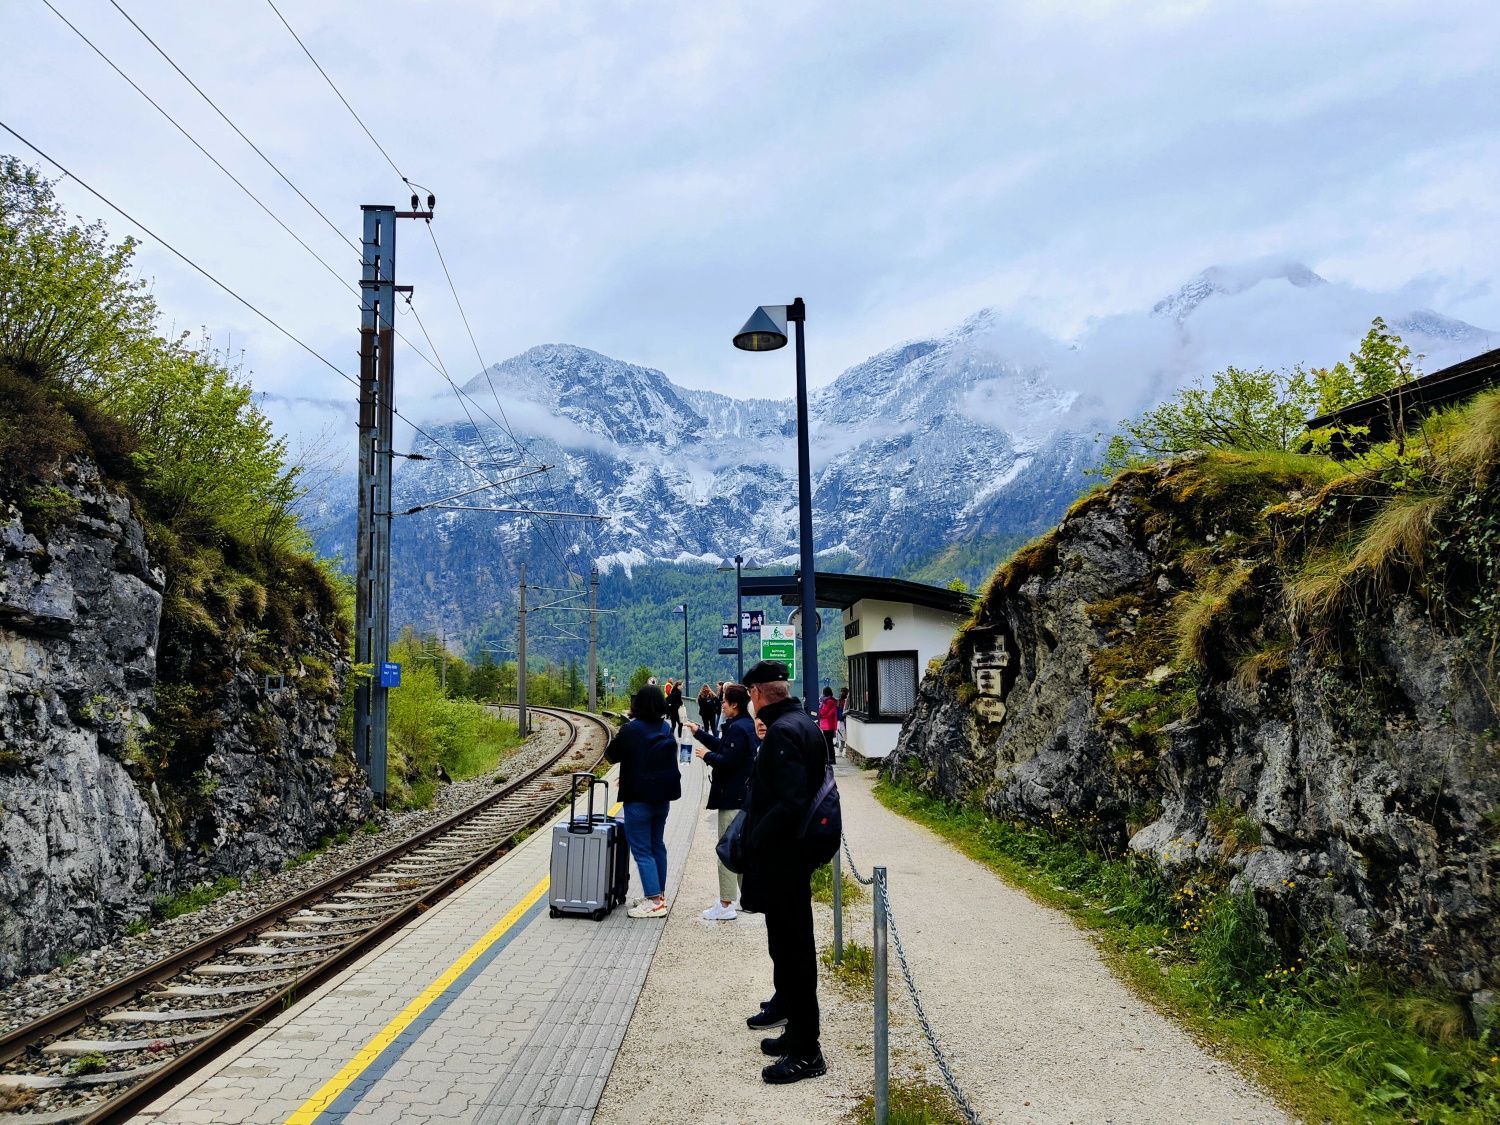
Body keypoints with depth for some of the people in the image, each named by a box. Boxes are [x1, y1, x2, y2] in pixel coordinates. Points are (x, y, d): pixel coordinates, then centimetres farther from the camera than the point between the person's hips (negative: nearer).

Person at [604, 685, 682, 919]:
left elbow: (612, 755, -4)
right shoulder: (666, 730, 4)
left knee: (642, 850, -2)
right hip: (662, 797, 7)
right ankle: (659, 895, 24)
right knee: (657, 845, 17)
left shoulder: (630, 730, -16)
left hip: (638, 799, -7)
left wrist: (615, 739, 16)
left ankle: (654, 901, -7)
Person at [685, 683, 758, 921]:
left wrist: (707, 755, -8)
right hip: (745, 796, 11)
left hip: (732, 798, -11)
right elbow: (723, 746, 21)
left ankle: (726, 906, -1)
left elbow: (727, 760, -24)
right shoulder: (748, 725, 13)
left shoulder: (737, 728, -19)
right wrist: (698, 732, 22)